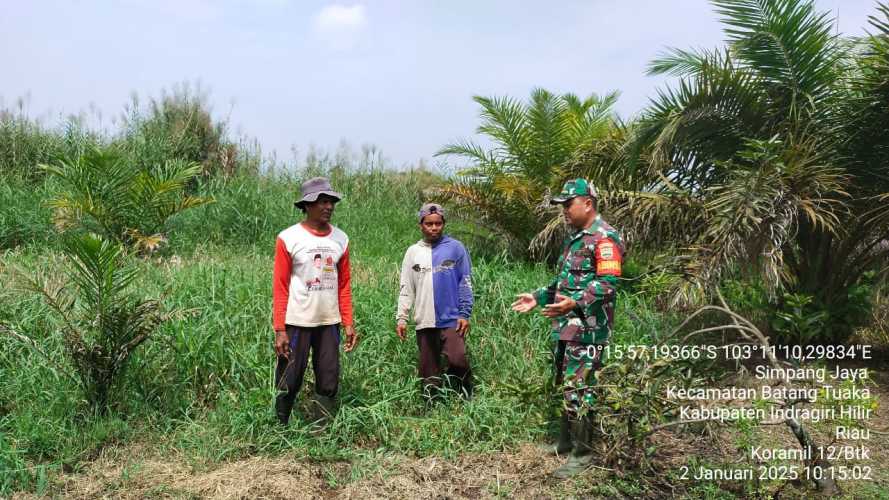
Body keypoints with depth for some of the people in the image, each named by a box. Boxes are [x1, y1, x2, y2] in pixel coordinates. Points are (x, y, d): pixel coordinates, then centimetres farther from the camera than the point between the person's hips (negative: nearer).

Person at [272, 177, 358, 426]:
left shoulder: (341, 239, 6)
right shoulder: (288, 238, -5)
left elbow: (344, 285, 9)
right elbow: (280, 287, -6)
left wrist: (349, 323, 4)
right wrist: (279, 330, -10)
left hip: (330, 322, 4)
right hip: (297, 322, -3)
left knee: (329, 384, 7)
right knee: (289, 382, 5)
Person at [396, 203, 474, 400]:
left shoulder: (455, 248, 1)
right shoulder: (413, 252, 9)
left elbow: (465, 283, -1)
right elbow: (406, 288, 9)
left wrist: (465, 313, -8)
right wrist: (401, 317, 1)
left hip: (452, 319, -3)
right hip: (424, 322, 3)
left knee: (458, 360, -17)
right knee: (428, 370, 9)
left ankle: (465, 401, 6)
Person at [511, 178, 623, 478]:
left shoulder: (605, 238, -13)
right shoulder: (575, 238, 19)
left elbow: (607, 283, -23)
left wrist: (575, 302, -36)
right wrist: (538, 297, 20)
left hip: (587, 330, -10)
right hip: (564, 327, 10)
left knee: (577, 390, -5)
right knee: (564, 387, 17)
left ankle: (582, 453, 6)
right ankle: (565, 442, 29)